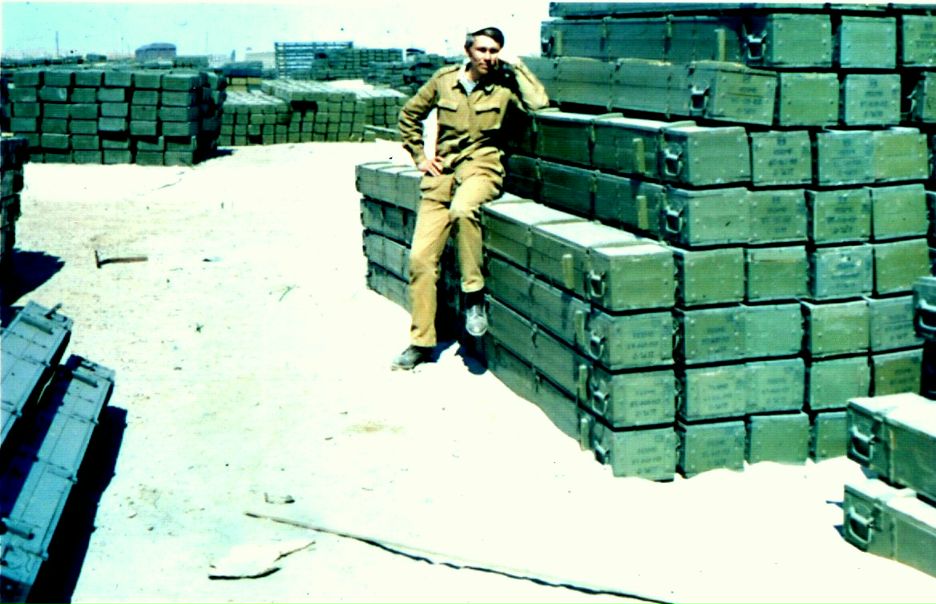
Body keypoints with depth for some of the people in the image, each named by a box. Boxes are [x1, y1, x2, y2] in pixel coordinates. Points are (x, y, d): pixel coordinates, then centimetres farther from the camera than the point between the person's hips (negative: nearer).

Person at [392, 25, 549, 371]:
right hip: (441, 173, 3)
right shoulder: (444, 79, 9)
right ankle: (421, 342, 5)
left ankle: (474, 294, -23)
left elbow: (539, 103, -15)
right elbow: (410, 114, 21)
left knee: (462, 209, -40)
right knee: (421, 257, -7)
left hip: (482, 167, -3)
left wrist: (515, 67, -4)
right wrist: (419, 156, 12)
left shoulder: (504, 85, 3)